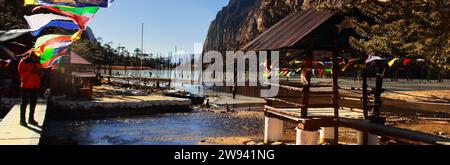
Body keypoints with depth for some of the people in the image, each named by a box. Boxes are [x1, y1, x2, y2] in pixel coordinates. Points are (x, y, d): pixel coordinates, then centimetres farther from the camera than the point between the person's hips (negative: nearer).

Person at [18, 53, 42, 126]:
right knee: (25, 102, -3)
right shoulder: (24, 61, -4)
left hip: (35, 85, 6)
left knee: (33, 102, 10)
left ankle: (31, 119, 19)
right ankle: (22, 120, 3)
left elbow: (41, 74, 16)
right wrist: (30, 72, -21)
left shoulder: (37, 62, 13)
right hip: (26, 85, -6)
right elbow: (21, 72, -11)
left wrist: (39, 72, -6)